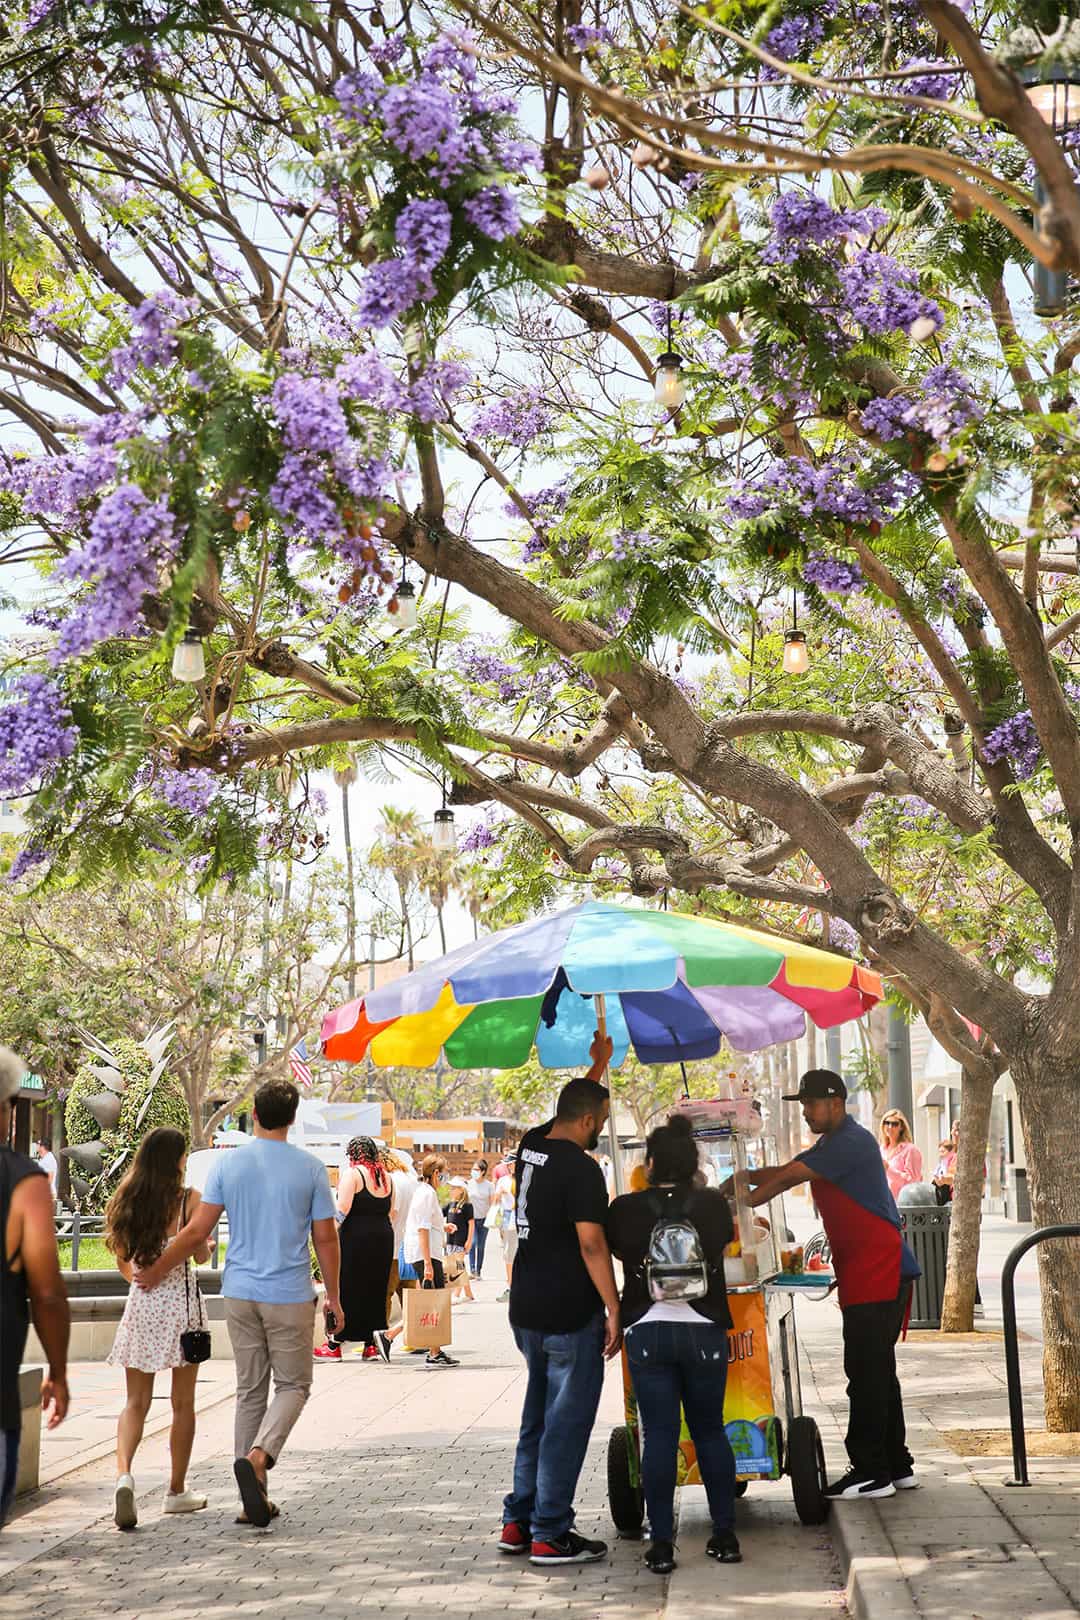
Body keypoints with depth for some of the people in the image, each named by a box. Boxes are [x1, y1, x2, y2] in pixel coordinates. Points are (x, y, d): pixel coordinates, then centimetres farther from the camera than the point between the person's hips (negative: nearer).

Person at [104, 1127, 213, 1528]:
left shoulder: (127, 1200, 5)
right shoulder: (189, 1199, -8)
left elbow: (122, 1261, 11)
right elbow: (201, 1255, -4)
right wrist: (209, 1245, 19)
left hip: (140, 1302, 3)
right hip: (180, 1302, -3)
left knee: (136, 1401, 6)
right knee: (182, 1402, 10)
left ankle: (123, 1474, -18)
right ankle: (177, 1491, 18)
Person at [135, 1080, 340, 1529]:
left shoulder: (227, 1163, 0)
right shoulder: (310, 1168, -5)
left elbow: (197, 1230, -3)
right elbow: (326, 1239, -2)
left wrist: (156, 1271, 10)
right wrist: (334, 1296, 9)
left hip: (240, 1293, 3)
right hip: (290, 1297, -3)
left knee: (250, 1390, 11)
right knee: (292, 1385, 9)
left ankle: (253, 1499, 11)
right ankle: (258, 1456, -18)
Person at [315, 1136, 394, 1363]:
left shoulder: (352, 1174, -8)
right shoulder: (386, 1177, 11)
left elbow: (342, 1210, -17)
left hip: (355, 1237, -6)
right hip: (383, 1237, 6)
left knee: (345, 1287, 3)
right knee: (376, 1289, 11)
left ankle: (334, 1345, 9)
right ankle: (372, 1344, 7)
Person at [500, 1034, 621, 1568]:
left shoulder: (532, 1145, 7)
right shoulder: (581, 1168, -17)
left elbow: (571, 1106, 28)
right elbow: (591, 1244, -21)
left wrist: (598, 1065, 39)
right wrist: (614, 1310, -18)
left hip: (526, 1310, 8)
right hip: (570, 1315, -8)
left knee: (538, 1417, 18)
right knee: (566, 1422, -1)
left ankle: (518, 1521, 22)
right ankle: (549, 1534, 3)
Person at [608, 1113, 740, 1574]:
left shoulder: (627, 1208, -4)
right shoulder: (714, 1204, 0)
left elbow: (616, 1248, 13)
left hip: (647, 1332, -1)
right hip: (704, 1330, 1)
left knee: (659, 1436, 3)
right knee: (710, 1431, 13)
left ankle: (661, 1544, 4)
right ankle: (724, 1535, 17)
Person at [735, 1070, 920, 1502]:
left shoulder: (850, 1142, -14)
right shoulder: (832, 1144, 19)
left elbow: (788, 1178, -18)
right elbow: (785, 1172, 15)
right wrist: (749, 1177, -3)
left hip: (877, 1271, -11)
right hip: (863, 1273, 11)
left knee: (866, 1371, -8)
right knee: (876, 1371, 14)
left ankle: (870, 1473, -5)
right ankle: (895, 1466, 21)